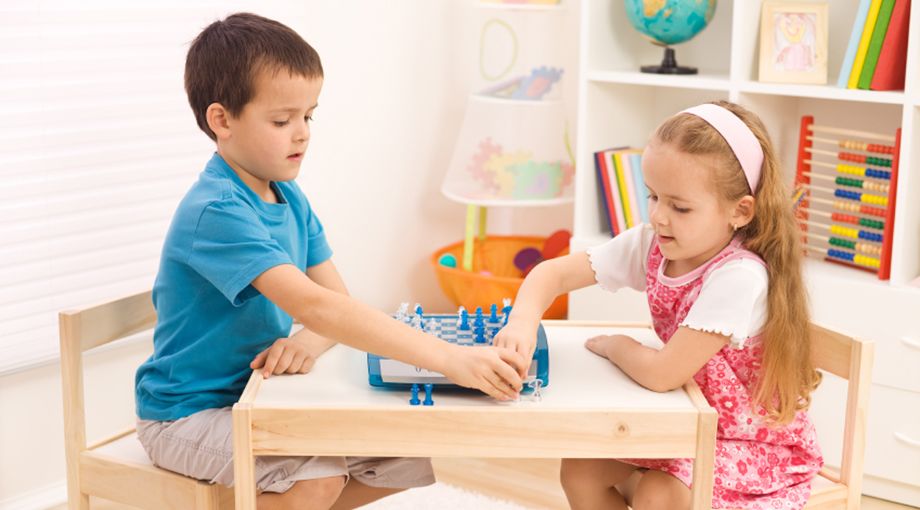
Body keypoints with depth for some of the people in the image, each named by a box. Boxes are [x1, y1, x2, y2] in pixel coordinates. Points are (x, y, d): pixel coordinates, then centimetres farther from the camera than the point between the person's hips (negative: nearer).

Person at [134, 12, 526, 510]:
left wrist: (310, 340, -25)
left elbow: (337, 299, 0)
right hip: (188, 412, -8)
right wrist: (447, 358, -42)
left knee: (407, 459, 0)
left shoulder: (290, 198, 3)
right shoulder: (216, 211, -25)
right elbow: (313, 305, -37)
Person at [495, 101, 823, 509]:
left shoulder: (738, 276, -30)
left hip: (756, 447, -6)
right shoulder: (649, 245, -10)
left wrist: (613, 345, -11)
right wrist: (523, 322, -28)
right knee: (580, 470, -3)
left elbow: (662, 374, -31)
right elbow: (554, 273, -8)